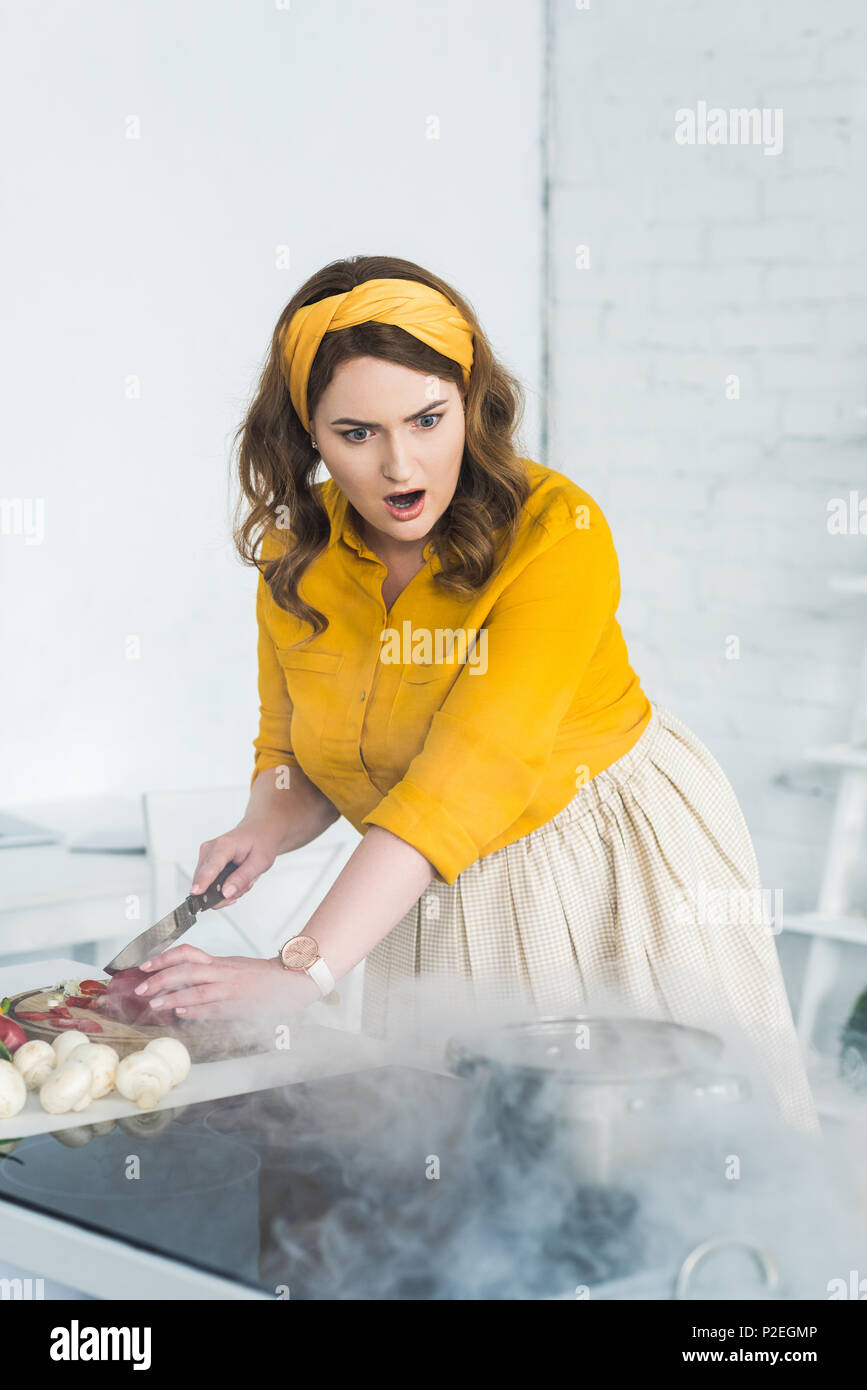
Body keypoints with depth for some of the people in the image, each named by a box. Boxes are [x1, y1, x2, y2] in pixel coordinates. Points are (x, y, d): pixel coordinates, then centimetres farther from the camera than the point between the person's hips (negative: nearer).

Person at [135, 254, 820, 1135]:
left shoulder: (557, 528, -26)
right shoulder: (296, 551, -7)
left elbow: (470, 771, -35)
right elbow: (291, 752, 8)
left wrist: (305, 971, -43)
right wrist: (265, 828, -17)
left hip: (614, 862, -4)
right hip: (435, 895, 4)